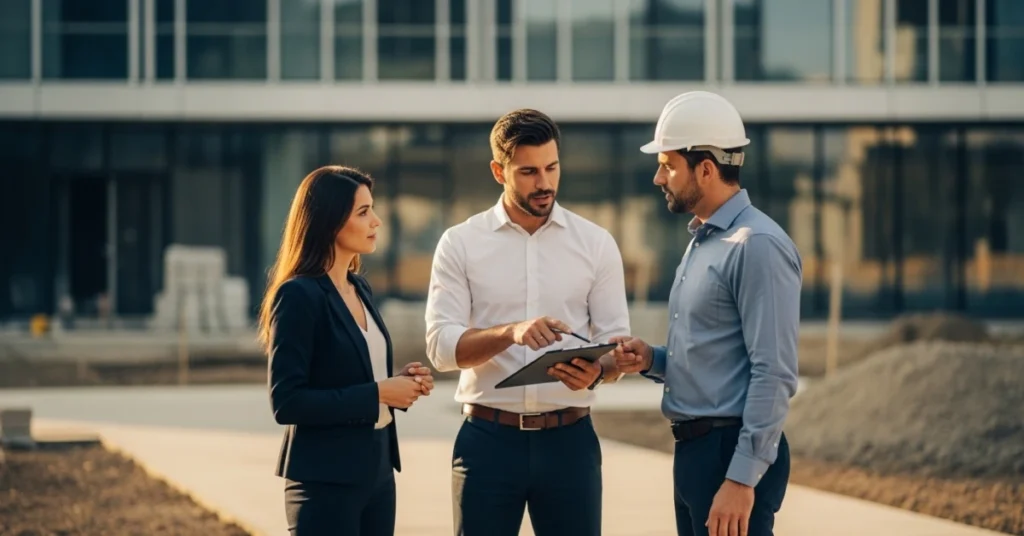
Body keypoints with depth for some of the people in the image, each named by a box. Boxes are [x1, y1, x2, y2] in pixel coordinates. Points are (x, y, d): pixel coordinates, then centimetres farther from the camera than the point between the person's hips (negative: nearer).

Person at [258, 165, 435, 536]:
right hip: (326, 480, -8)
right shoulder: (299, 295, -13)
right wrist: (377, 394, -19)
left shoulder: (360, 288, 13)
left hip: (376, 470, 8)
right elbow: (287, 403, -19)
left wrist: (398, 382, 3)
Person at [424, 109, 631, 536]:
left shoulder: (596, 243, 5)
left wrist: (597, 371, -21)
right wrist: (510, 332, -26)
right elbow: (442, 345, -8)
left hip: (569, 438, 1)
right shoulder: (460, 243, 1)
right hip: (488, 439, -1)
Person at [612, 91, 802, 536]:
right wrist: (651, 360, 5)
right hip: (693, 450, 10)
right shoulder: (702, 241, 16)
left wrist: (742, 479, -23)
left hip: (732, 453, -10)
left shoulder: (757, 246, -14)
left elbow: (774, 374, -20)